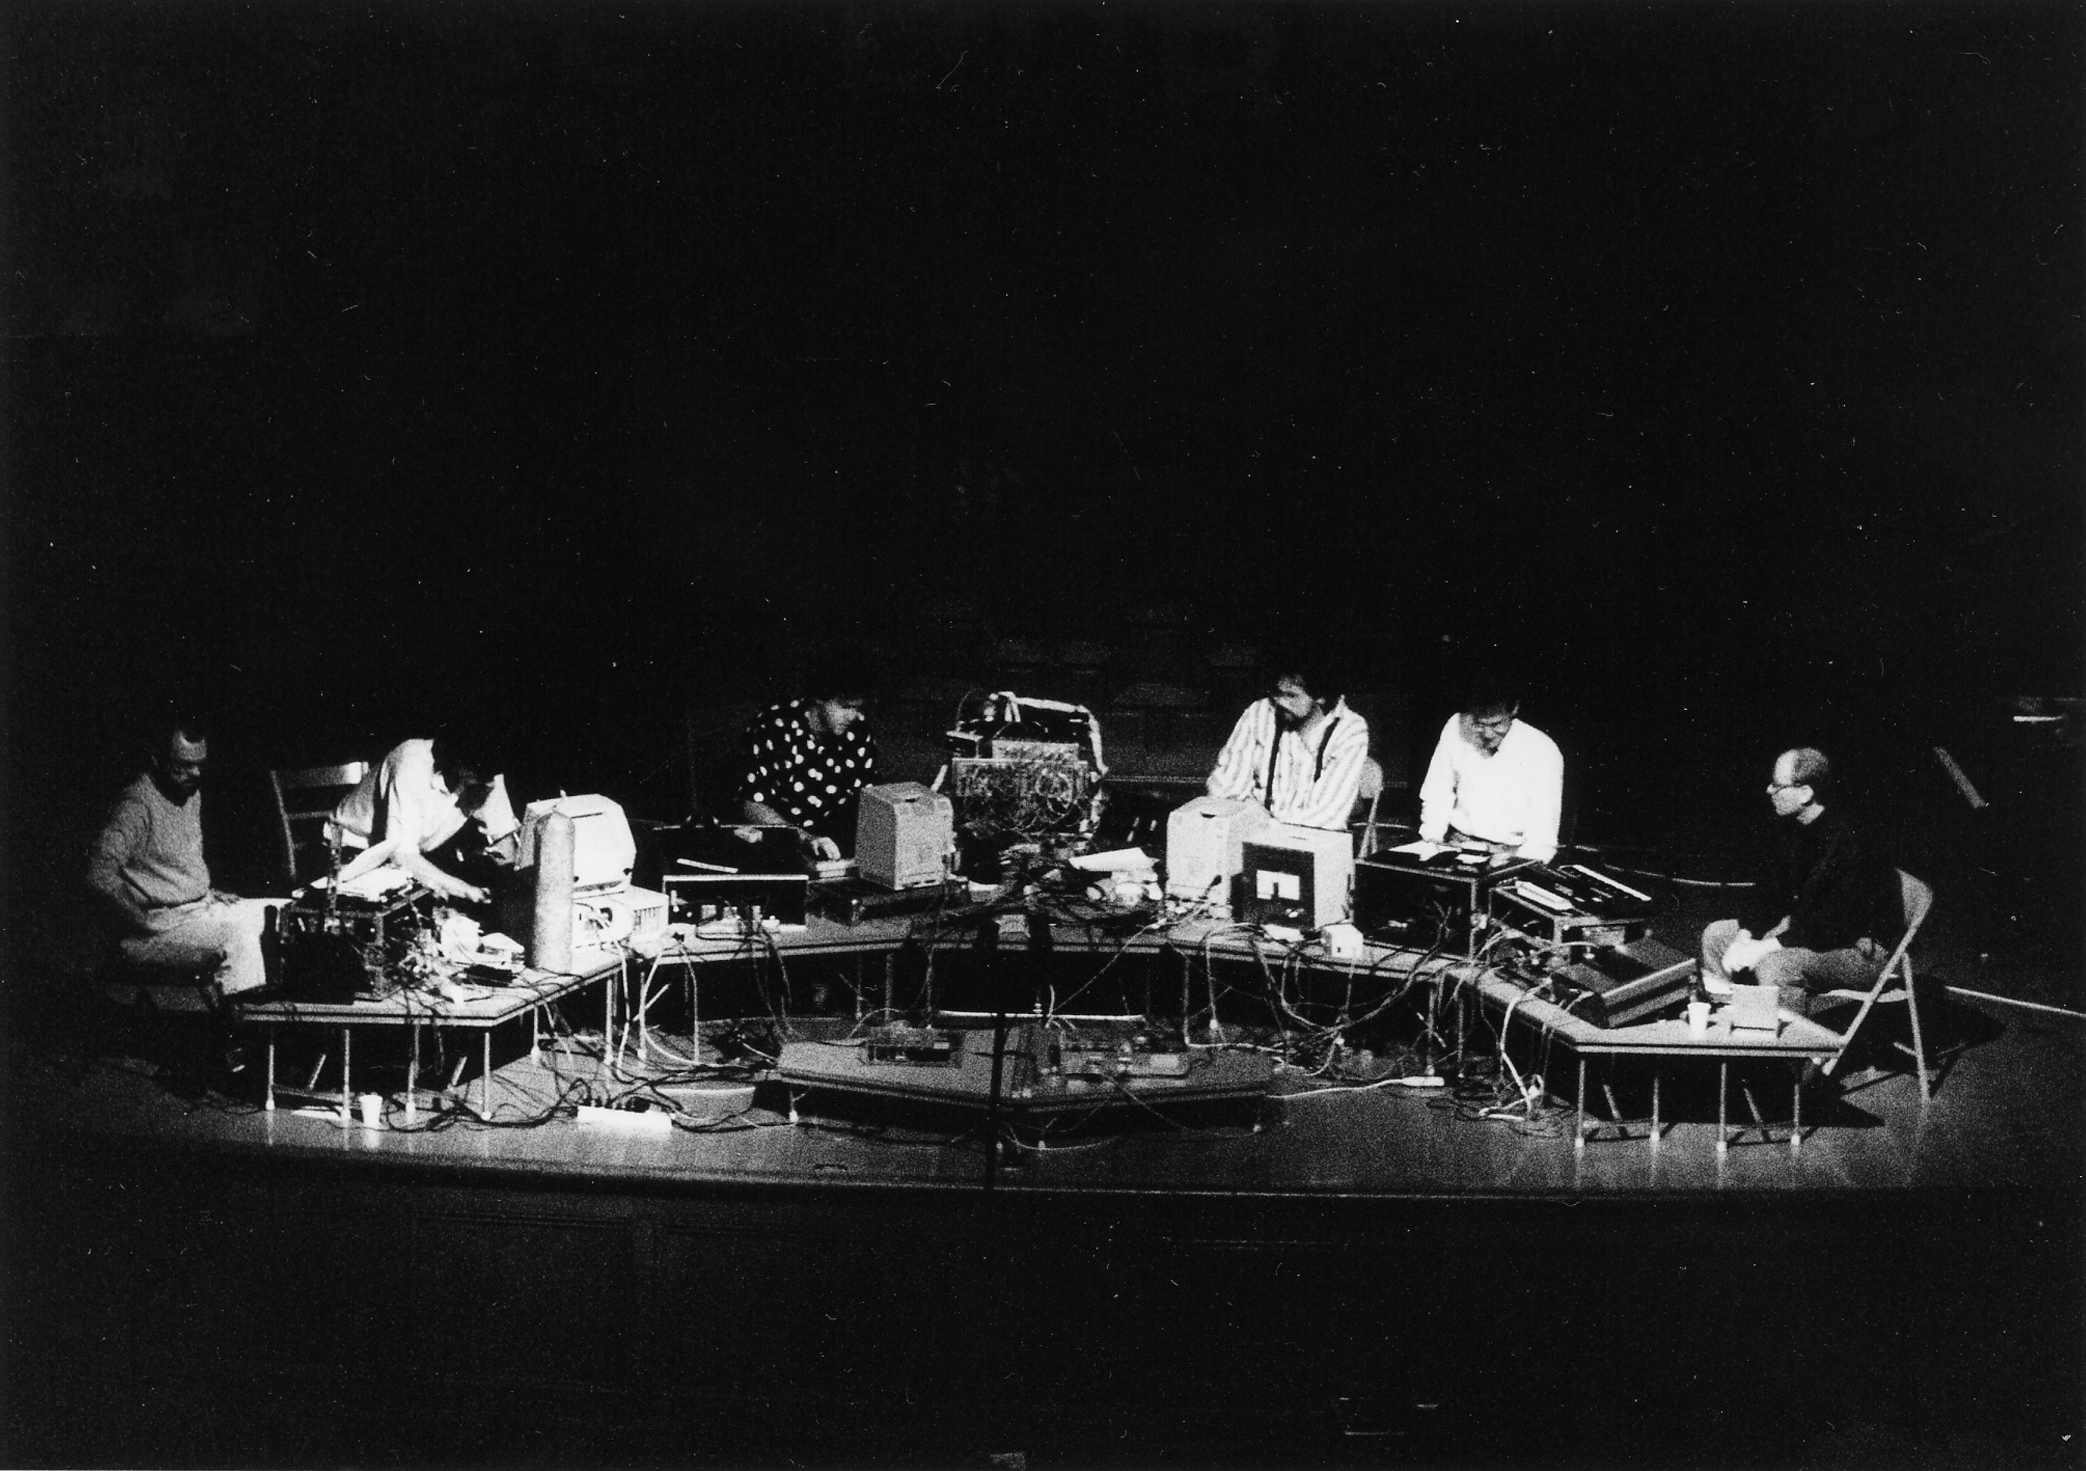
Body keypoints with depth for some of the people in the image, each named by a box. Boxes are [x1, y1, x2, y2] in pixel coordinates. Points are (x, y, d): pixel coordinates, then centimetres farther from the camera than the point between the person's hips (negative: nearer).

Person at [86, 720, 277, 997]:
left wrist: (210, 893, 12)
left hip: (201, 906, 9)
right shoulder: (138, 803, -18)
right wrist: (146, 924, -22)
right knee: (238, 931, -28)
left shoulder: (191, 793, 11)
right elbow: (99, 876, -26)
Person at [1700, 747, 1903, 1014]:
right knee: (1716, 936, 5)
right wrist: (1744, 937, -10)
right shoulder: (1791, 828, 0)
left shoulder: (1844, 839, -28)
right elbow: (1768, 889, 8)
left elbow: (1835, 926, -31)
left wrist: (1766, 947, -30)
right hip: (1806, 926, 10)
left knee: (1774, 965, -35)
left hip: (1863, 950, -10)